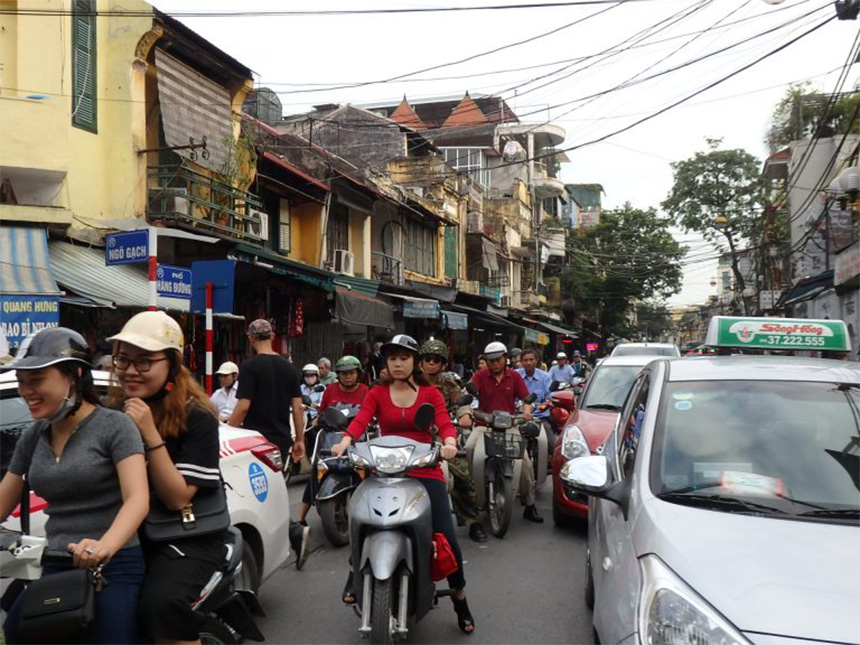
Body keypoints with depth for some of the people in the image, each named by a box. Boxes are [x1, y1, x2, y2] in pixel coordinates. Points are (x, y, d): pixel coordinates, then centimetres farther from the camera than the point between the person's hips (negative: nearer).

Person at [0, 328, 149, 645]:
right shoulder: (32, 437, 10)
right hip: (56, 570, 6)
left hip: (114, 570, -6)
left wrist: (105, 546, -40)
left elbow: (138, 500, -21)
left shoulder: (114, 425, -9)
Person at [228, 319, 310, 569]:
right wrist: (300, 440, 12)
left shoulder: (251, 366, -11)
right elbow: (298, 407, 6)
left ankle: (296, 531, -17)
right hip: (282, 440, 6)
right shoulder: (288, 367, 7)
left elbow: (243, 407, -16)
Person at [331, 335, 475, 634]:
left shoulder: (430, 393, 7)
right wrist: (346, 440, -31)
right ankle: (354, 576, 8)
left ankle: (460, 601, 16)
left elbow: (445, 423, -9)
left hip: (426, 472, 0)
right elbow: (360, 420, -10)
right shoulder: (377, 394, 8)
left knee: (447, 539, -8)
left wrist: (450, 443, -32)